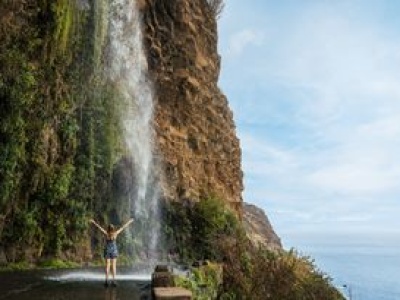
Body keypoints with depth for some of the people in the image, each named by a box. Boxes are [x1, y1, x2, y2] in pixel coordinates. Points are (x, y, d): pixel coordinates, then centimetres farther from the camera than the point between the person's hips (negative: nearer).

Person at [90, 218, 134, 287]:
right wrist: (129, 222, 7)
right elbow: (123, 227, -1)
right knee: (114, 266, 2)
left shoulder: (106, 234, -10)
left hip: (107, 250, 0)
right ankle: (113, 281, -2)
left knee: (107, 266, 3)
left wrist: (94, 222, 10)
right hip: (114, 250, 0)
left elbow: (99, 227, 0)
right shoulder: (115, 233, -9)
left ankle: (107, 281, -1)